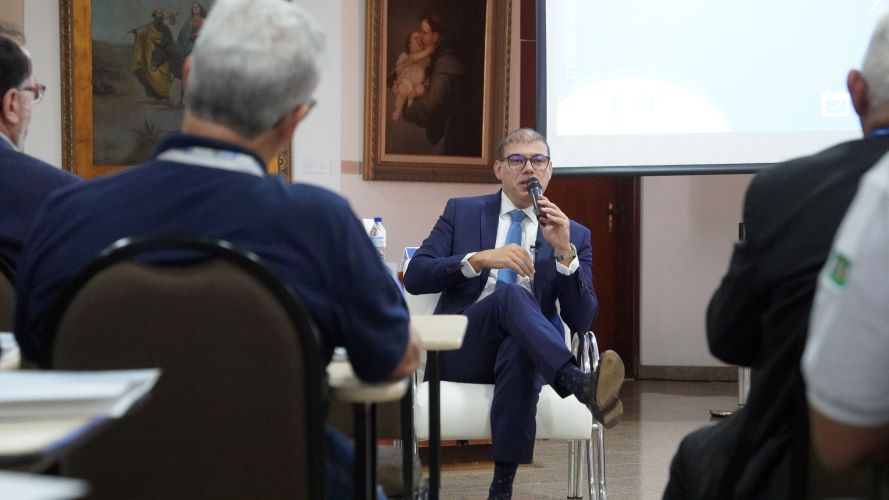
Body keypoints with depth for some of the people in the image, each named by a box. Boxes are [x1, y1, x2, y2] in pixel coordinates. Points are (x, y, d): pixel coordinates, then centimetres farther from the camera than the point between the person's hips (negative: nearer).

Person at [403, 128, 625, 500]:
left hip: (524, 348, 1)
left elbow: (581, 321, 0)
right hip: (462, 351, 0)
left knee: (518, 350, -38)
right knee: (509, 294, -32)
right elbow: (415, 278, -1)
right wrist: (481, 259, -16)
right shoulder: (461, 211, 11)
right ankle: (581, 385, -54)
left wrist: (564, 252, -13)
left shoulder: (574, 235, 11)